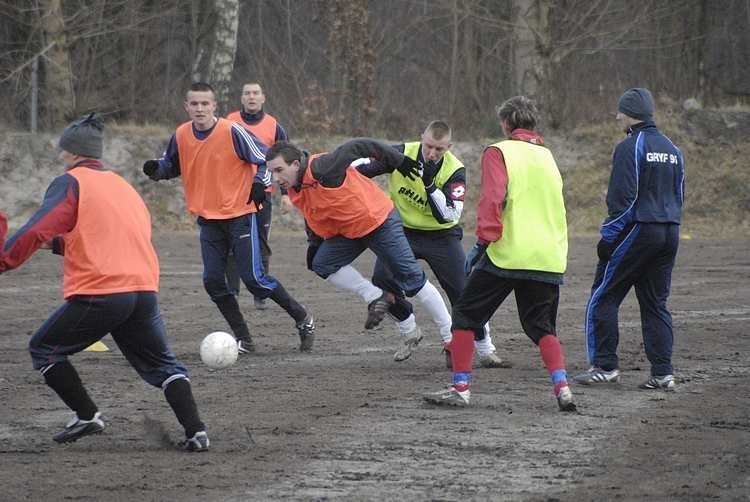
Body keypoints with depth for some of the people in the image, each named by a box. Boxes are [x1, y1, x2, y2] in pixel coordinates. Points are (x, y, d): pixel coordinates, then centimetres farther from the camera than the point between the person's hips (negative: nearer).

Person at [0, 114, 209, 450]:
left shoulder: (70, 183, 1)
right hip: (144, 290, 6)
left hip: (98, 293, -6)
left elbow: (36, 232, -13)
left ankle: (87, 416, 9)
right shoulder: (123, 186, 23)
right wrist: (61, 244, 32)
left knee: (43, 349, 14)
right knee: (162, 364, 16)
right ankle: (195, 432, 0)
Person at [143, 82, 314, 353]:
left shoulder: (232, 132, -15)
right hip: (208, 220, 5)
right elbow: (170, 165, 16)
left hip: (240, 216, -5)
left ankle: (303, 320, 9)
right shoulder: (181, 136, -1)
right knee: (213, 281, -2)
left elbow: (265, 159, -6)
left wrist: (260, 183, -20)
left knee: (254, 278, -9)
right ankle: (243, 340, 10)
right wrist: (156, 169, -4)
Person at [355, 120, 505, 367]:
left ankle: (485, 352, 12)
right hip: (402, 231, 1)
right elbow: (362, 166, -6)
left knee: (464, 291, -4)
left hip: (441, 236, -1)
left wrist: (431, 185, -34)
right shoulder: (401, 154, -15)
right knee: (382, 277, -23)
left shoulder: (455, 171, -17)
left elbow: (450, 215, -25)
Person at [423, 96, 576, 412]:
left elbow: (492, 199, -13)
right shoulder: (547, 157, 18)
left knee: (465, 316, 9)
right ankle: (562, 387, -8)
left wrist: (483, 241, -14)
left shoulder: (499, 152, -1)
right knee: (542, 327, 13)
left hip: (506, 255, -5)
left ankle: (461, 388, 4)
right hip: (549, 257, 5)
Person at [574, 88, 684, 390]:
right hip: (670, 234, 8)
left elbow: (623, 198, -15)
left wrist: (608, 237, -11)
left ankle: (604, 366, -1)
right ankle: (663, 373, 5)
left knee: (603, 297, 2)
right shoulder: (672, 150, 14)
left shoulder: (630, 147, -10)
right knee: (656, 303, 11)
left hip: (637, 230, -8)